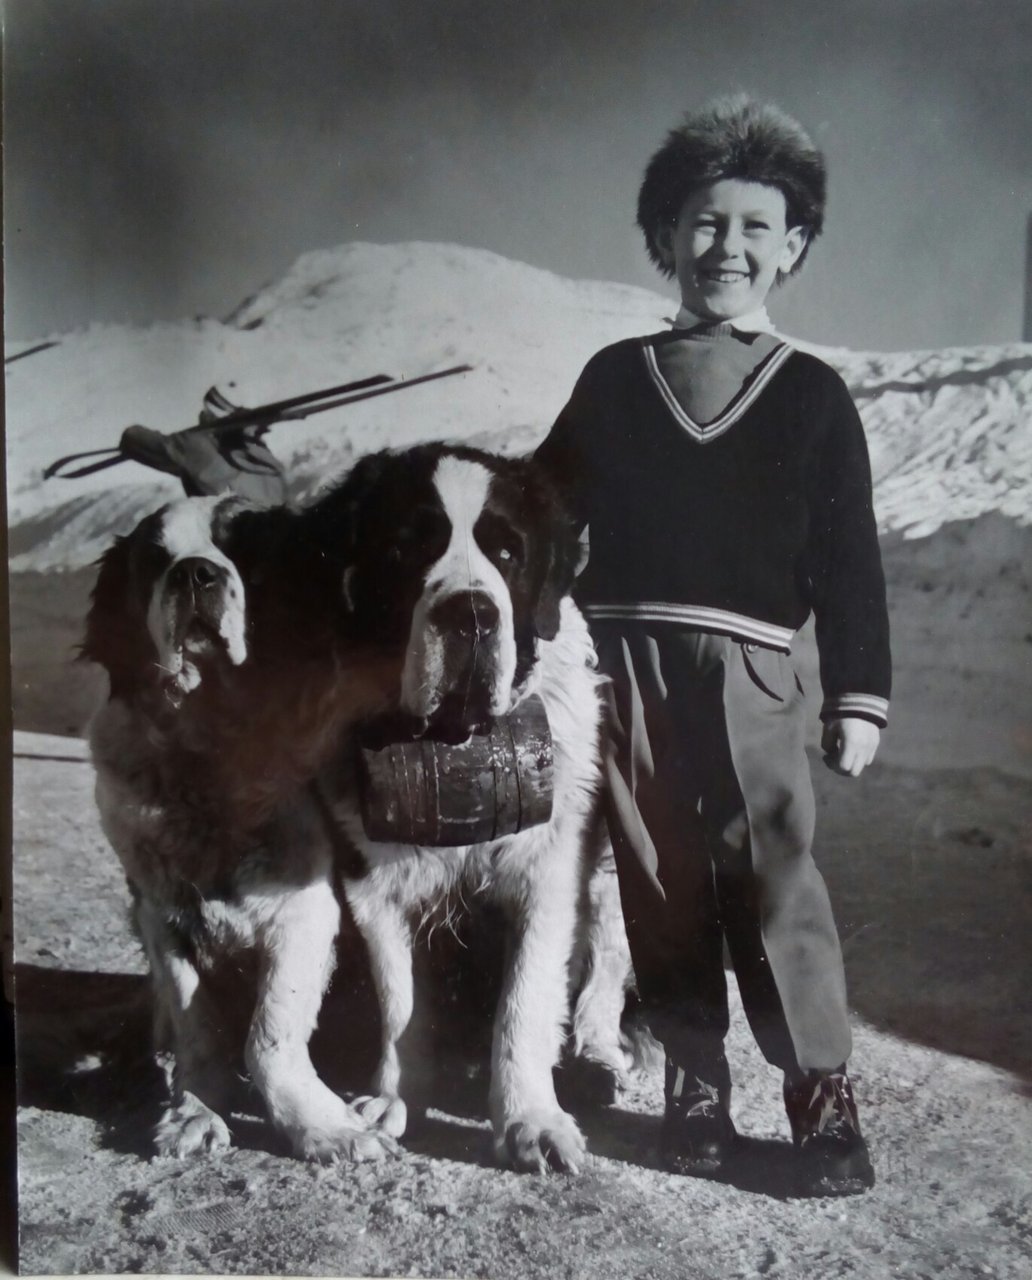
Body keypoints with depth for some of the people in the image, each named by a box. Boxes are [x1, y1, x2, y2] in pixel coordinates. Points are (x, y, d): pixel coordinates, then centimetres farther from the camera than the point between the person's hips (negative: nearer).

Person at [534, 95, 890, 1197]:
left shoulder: (811, 394, 8)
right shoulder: (613, 379, 12)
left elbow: (849, 558, 6)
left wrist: (859, 695, 1)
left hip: (747, 668, -2)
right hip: (621, 660, 2)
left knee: (774, 875, -7)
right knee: (659, 878, 6)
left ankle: (821, 1090, 6)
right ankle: (694, 1076, 19)